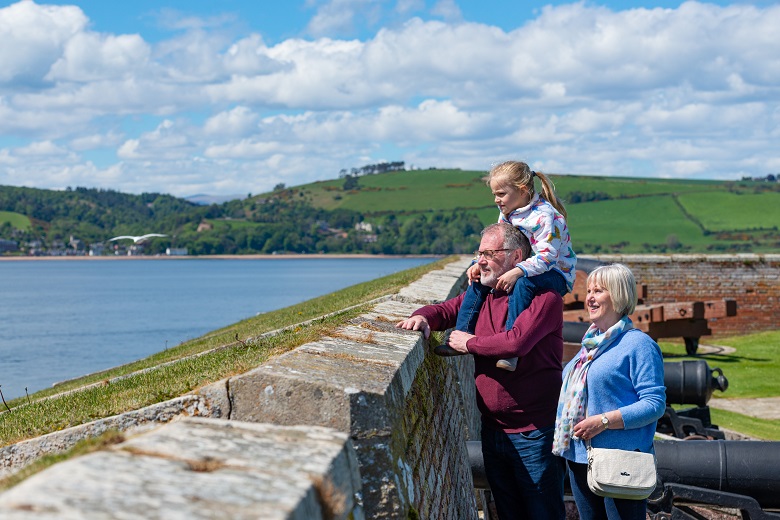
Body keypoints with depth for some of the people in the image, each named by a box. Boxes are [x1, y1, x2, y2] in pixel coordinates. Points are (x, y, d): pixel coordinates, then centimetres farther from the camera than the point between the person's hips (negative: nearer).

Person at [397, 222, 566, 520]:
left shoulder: (544, 297, -15)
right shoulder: (482, 295, 8)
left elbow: (516, 341, -28)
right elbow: (444, 310, 15)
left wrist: (470, 343, -12)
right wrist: (423, 317, -10)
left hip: (533, 433, -7)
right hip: (493, 430, 7)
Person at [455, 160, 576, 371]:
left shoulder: (544, 215, -23)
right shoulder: (507, 212, 5)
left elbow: (547, 257, -31)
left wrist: (517, 272, -42)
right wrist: (480, 263, -9)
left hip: (556, 274, -9)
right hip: (519, 268, 9)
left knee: (523, 282, -38)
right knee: (478, 274, 0)